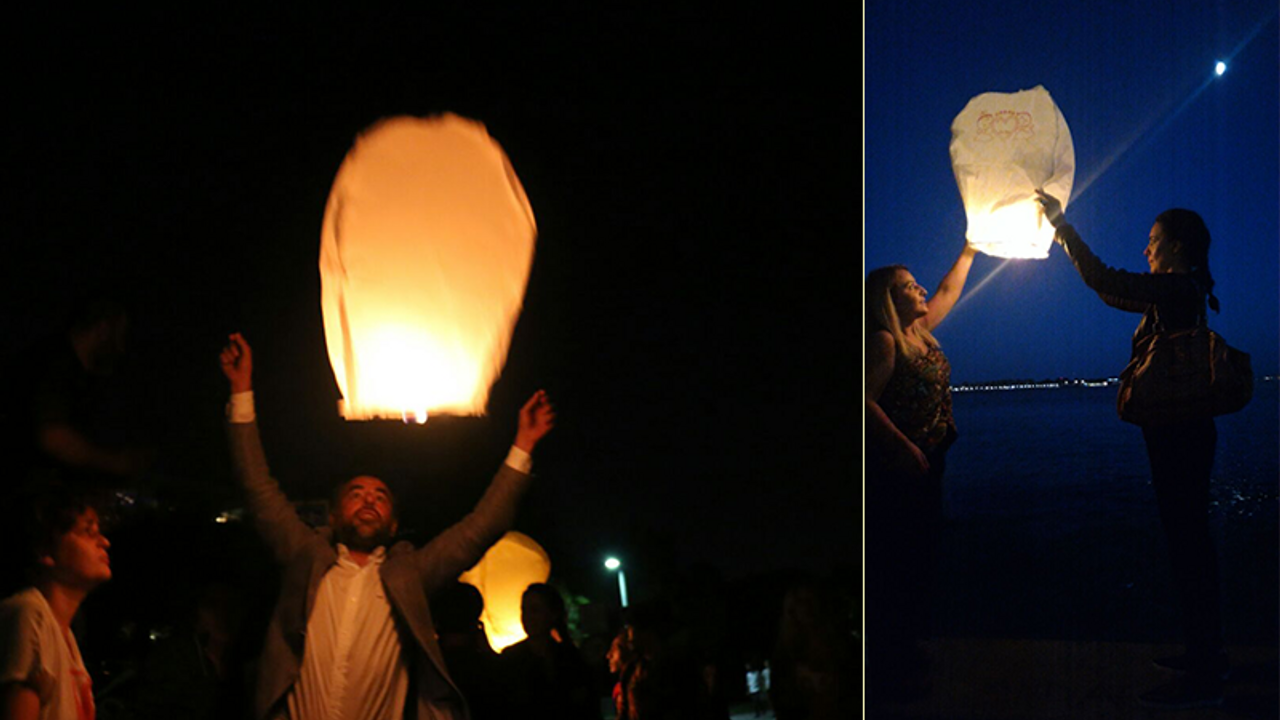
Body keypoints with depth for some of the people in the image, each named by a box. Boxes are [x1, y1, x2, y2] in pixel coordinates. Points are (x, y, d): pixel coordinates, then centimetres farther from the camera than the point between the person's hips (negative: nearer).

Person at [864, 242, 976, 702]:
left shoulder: (919, 333, 11)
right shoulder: (883, 341, -14)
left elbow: (948, 293, 28)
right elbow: (867, 401, -22)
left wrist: (969, 253, 30)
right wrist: (904, 448, -25)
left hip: (923, 466, 9)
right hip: (894, 470, -9)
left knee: (919, 557, 12)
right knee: (895, 565, -6)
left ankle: (904, 655, 21)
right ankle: (887, 670, -1)